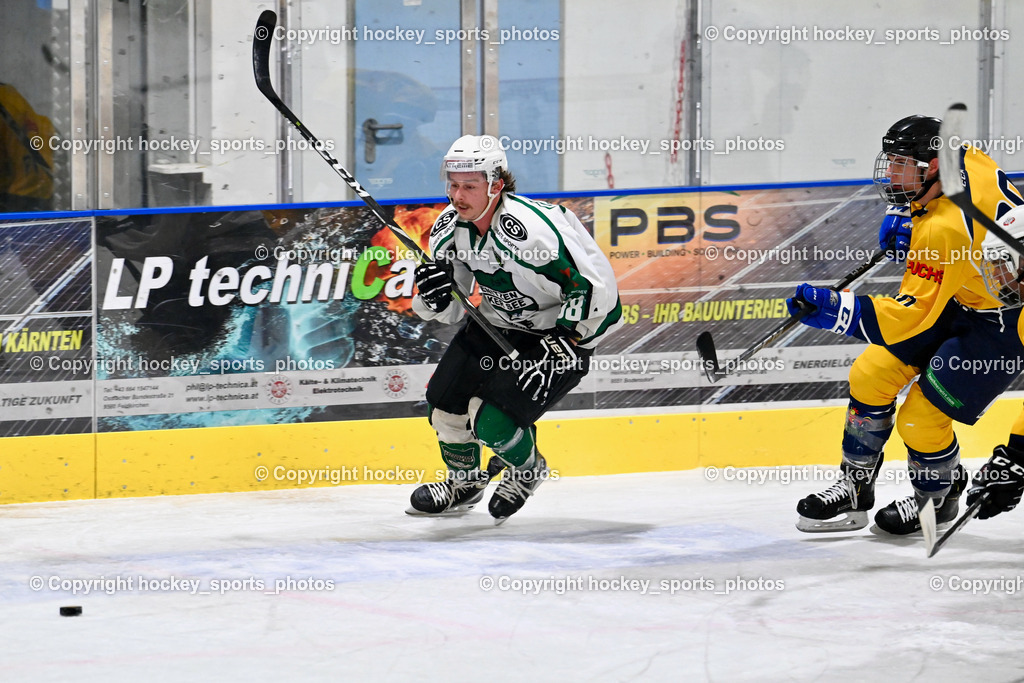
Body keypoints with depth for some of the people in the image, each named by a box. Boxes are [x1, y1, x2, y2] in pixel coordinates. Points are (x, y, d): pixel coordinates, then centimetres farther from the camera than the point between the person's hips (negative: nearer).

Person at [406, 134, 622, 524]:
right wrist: (435, 297, -23)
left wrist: (560, 347, -27)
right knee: (444, 399, 2)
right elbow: (451, 310, 1)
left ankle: (527, 470, 16)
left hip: (561, 329, -7)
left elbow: (597, 285, -30)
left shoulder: (532, 228, -33)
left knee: (491, 418, -18)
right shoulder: (449, 228, -9)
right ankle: (464, 482, 30)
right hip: (497, 323, 8)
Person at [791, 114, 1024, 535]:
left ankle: (938, 498, 22)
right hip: (963, 298, 10)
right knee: (871, 374, 3)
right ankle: (853, 490, 16)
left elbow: (909, 318, -33)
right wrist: (905, 221, -2)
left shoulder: (942, 228, -35)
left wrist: (830, 308, -39)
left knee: (920, 420, -10)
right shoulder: (966, 160, -10)